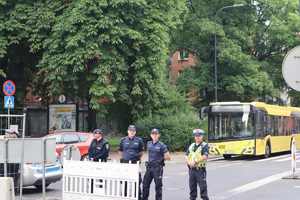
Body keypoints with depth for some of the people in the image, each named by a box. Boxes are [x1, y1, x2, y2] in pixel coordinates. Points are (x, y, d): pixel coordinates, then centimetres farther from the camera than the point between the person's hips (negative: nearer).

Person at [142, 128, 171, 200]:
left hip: (158, 168, -5)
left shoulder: (162, 145, -8)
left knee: (158, 186, 1)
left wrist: (160, 159, 3)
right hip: (149, 167, 5)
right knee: (145, 184, 8)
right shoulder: (149, 144, 9)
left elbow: (168, 157, -6)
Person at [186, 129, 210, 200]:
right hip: (191, 169, 6)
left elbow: (205, 156, -15)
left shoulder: (204, 145, -4)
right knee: (192, 186, 12)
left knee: (203, 187, -5)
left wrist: (195, 161, -18)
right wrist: (189, 162, -6)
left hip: (200, 169, -6)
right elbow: (187, 156, 14)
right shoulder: (191, 146, 16)